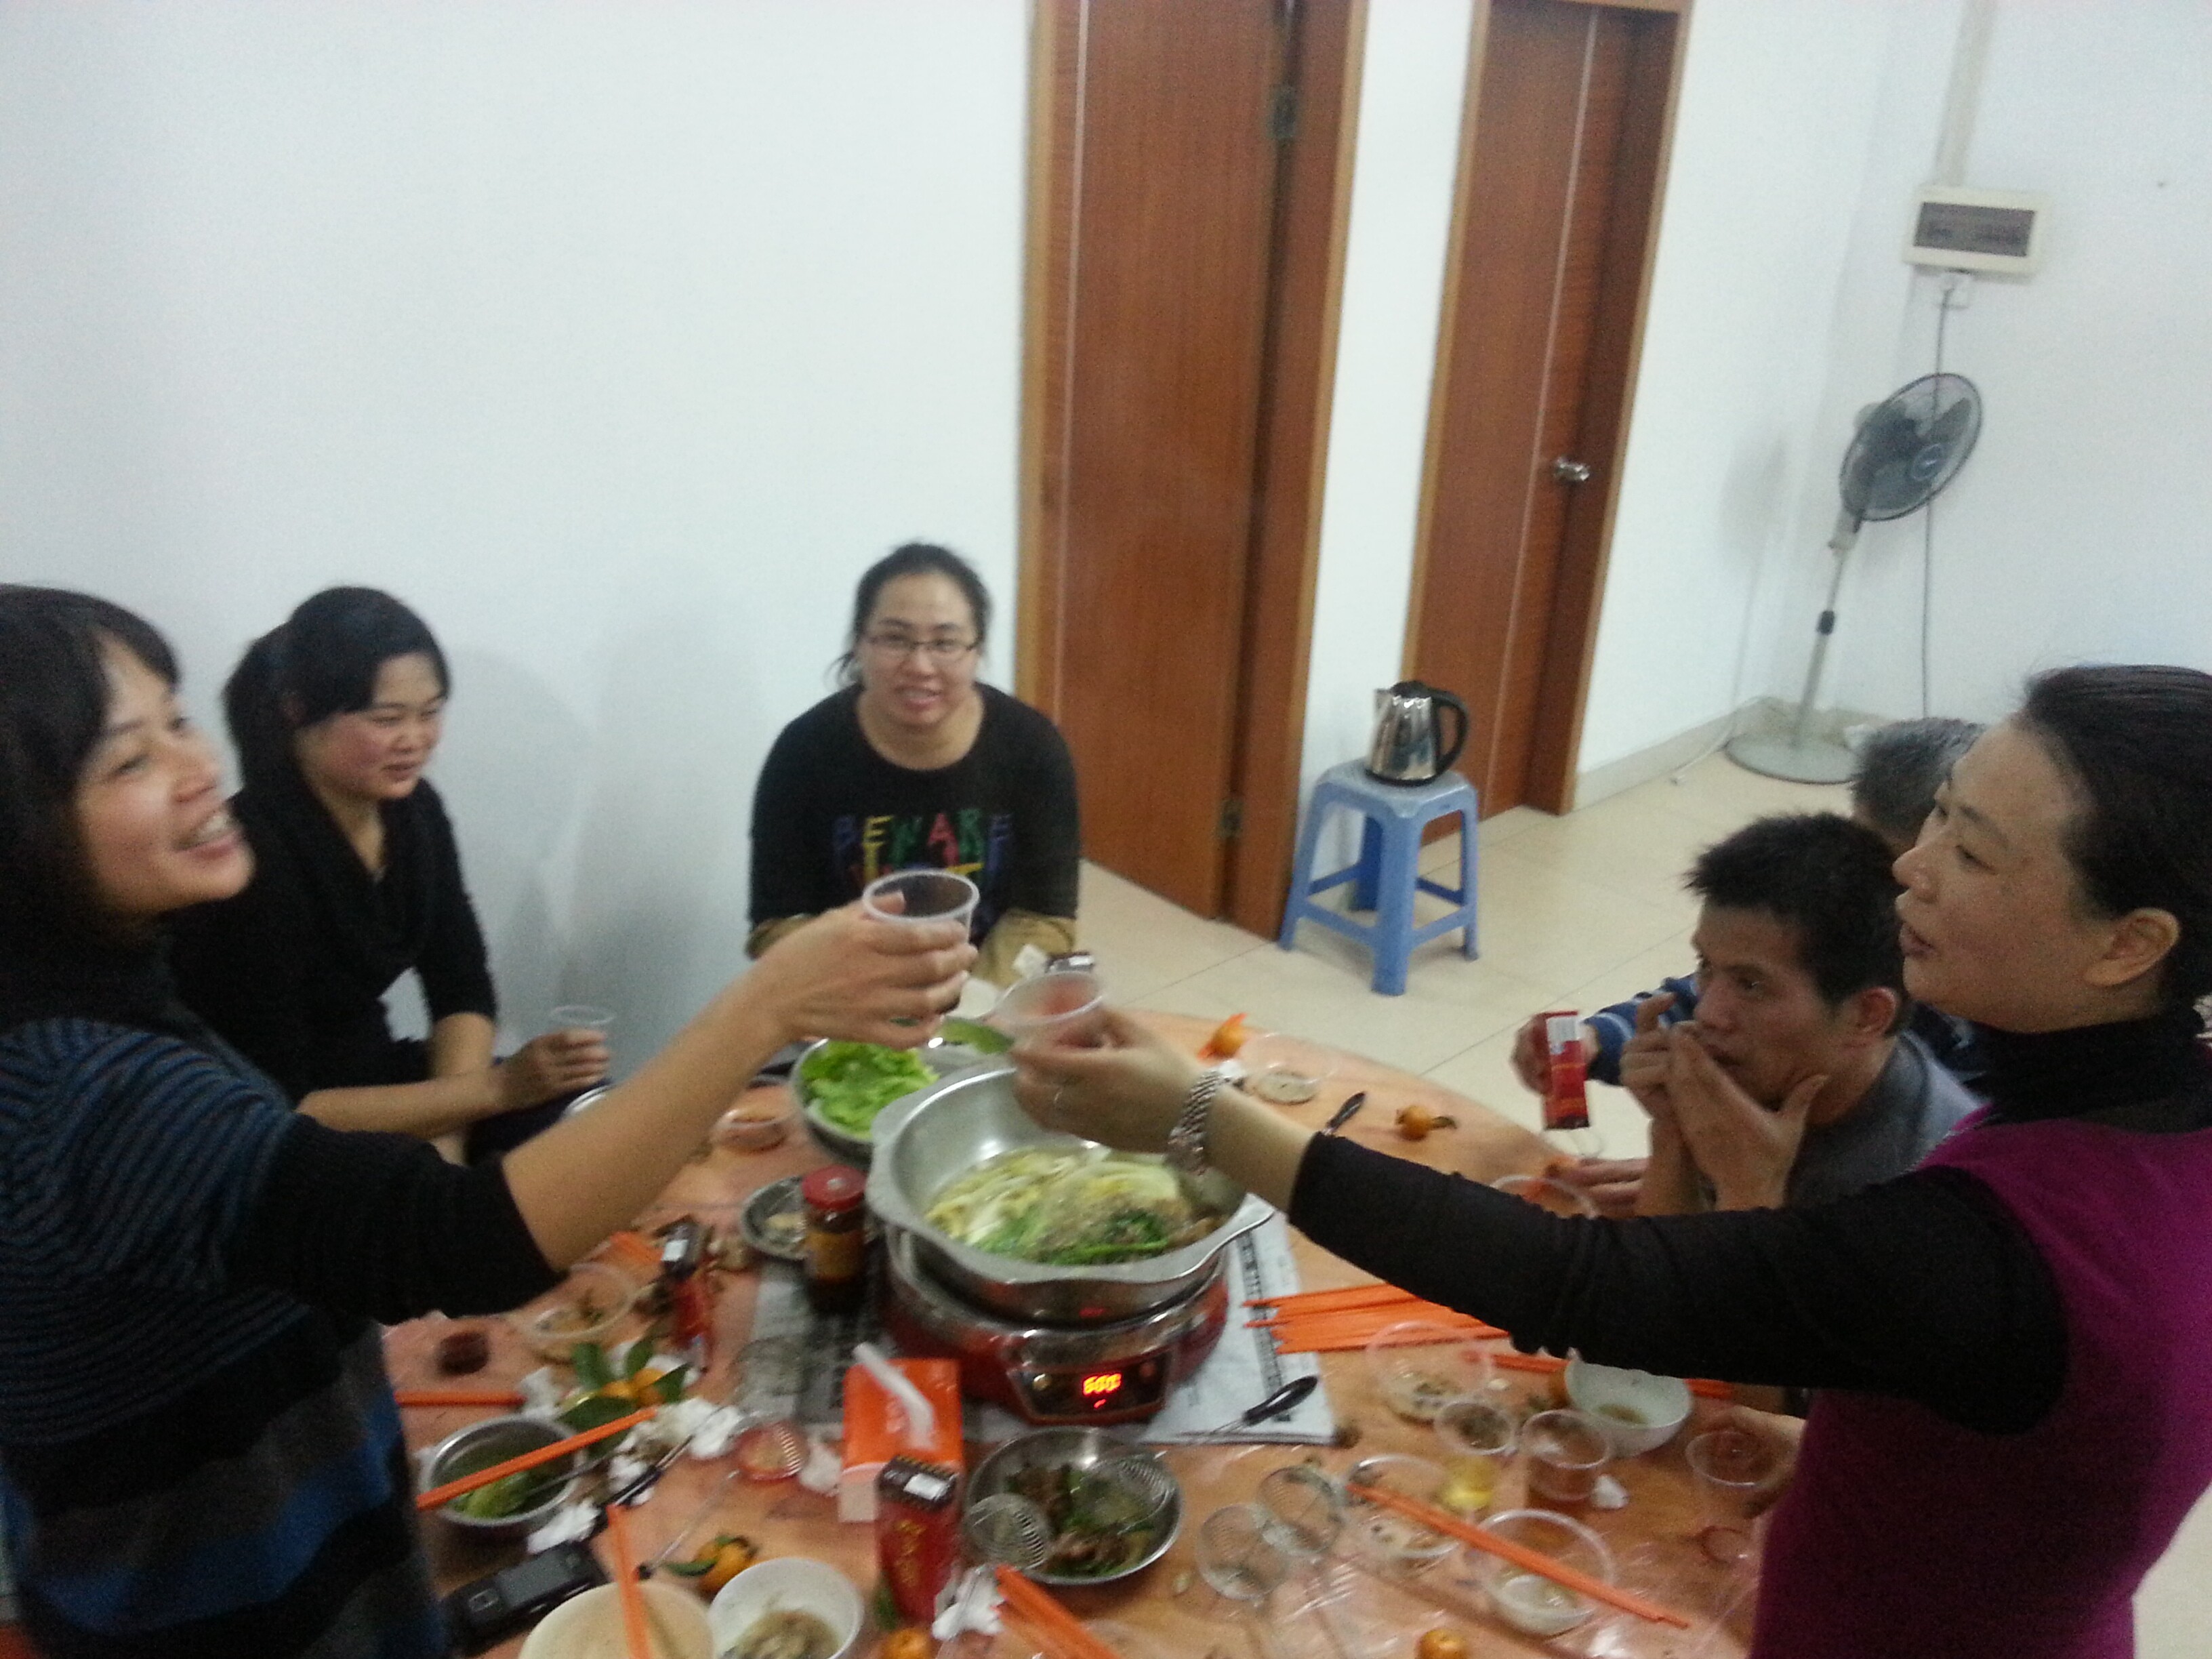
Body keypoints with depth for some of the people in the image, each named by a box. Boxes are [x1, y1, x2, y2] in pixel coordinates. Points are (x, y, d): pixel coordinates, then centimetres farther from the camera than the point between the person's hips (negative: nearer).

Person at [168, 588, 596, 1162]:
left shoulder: (413, 809, -5)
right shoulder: (253, 858, -25)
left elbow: (464, 990, 0)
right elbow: (276, 1111, -23)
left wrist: (445, 1145, -16)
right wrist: (496, 1089, -29)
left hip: (373, 1075, 7)